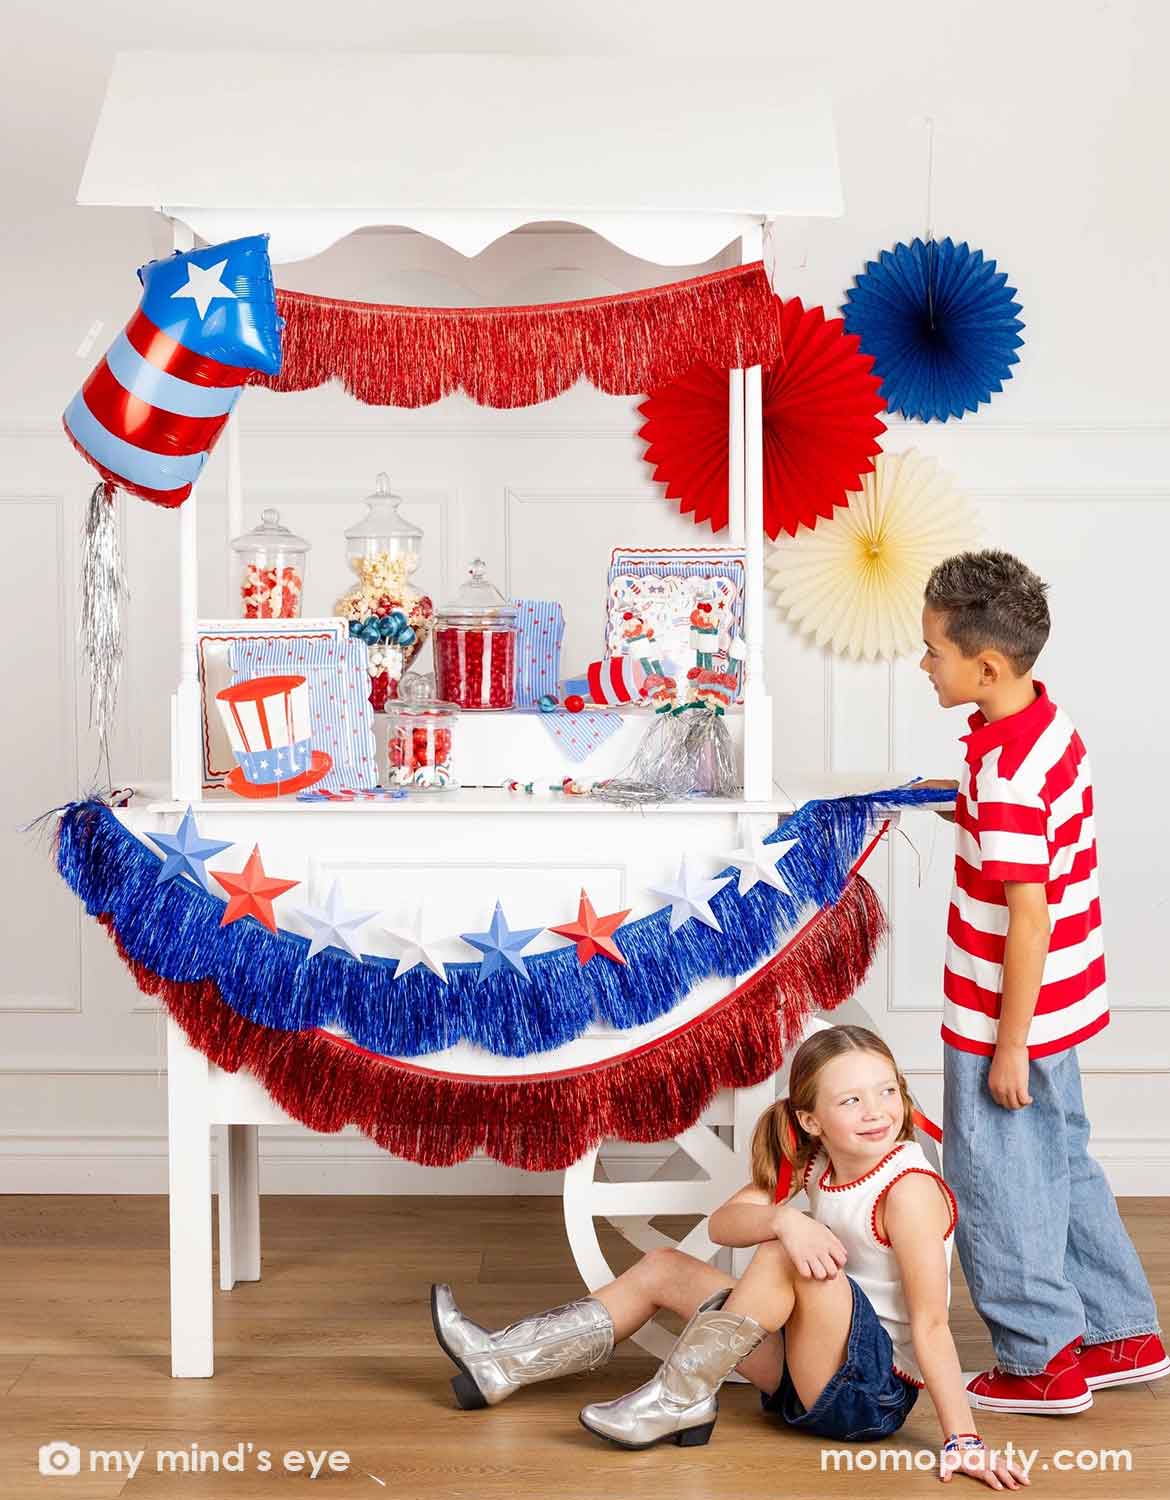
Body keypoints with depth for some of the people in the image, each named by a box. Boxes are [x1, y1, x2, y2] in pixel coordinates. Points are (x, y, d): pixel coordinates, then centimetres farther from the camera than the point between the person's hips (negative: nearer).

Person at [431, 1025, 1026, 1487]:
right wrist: (784, 1219, -34)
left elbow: (931, 1324, -24)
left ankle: (677, 1398, -18)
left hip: (877, 1388, -8)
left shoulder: (908, 1189, -21)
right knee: (663, 1267, 10)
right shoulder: (811, 1162, -1)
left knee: (782, 1257, -31)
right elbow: (721, 1224, -13)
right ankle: (503, 1364, 12)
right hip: (811, 1370, 8)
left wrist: (962, 1443, -30)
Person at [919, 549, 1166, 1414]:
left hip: (1006, 1019, -9)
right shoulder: (1049, 725, 1)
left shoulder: (1007, 776, -27)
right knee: (1062, 1167, 22)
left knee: (999, 1187, 7)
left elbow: (1030, 920, -26)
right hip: (1056, 1003, 9)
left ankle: (1043, 1360, 22)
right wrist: (969, 809, 13)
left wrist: (1009, 1046, -20)